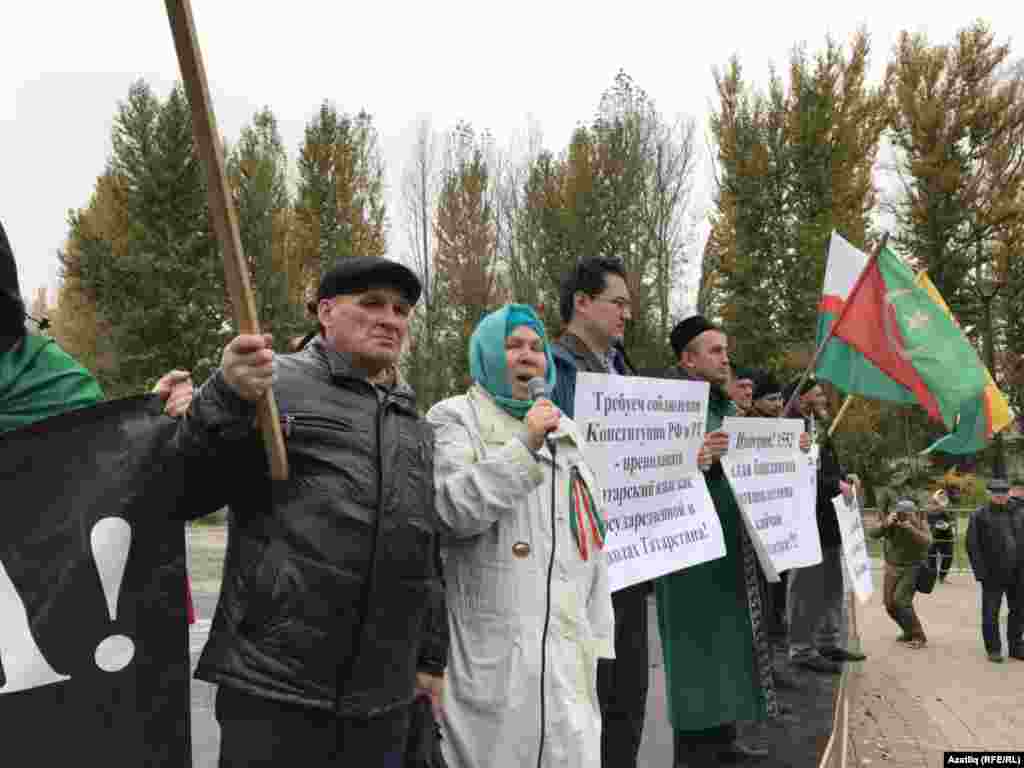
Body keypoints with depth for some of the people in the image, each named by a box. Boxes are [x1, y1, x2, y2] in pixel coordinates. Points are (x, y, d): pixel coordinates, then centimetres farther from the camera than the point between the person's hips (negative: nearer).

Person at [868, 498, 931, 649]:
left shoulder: (919, 522, -14)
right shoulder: (888, 520, -10)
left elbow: (927, 542, -29)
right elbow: (872, 533, -23)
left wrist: (911, 528, -42)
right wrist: (885, 523, -41)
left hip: (912, 568, -4)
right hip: (892, 567, 4)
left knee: (900, 600, -19)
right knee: (889, 603, 6)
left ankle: (918, 636, -5)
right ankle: (909, 632, 29)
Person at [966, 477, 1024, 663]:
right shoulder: (979, 515, -3)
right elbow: (973, 546, -6)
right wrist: (980, 572, -12)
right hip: (993, 574, -3)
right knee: (990, 614, 2)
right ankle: (993, 649, 16)